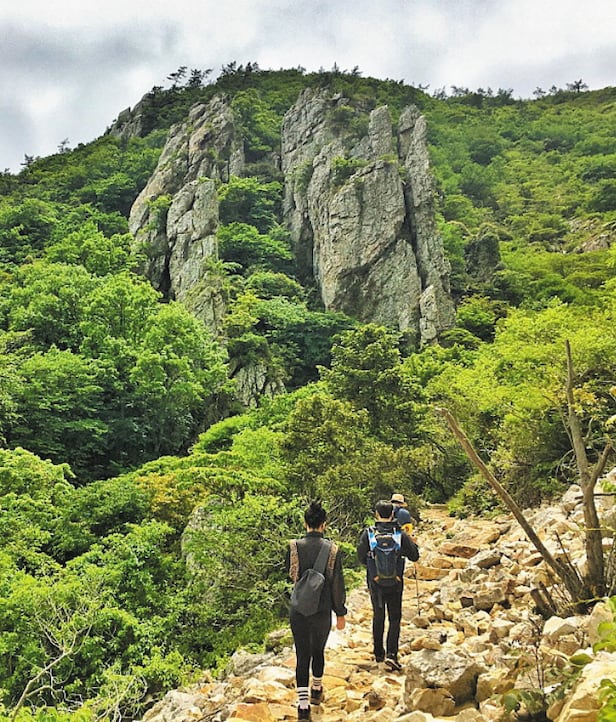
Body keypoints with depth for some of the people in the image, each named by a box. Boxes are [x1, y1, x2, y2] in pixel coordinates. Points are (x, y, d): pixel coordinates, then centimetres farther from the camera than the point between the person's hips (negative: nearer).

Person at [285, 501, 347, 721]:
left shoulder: (294, 546, -10)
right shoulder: (332, 550, -14)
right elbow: (337, 585, -7)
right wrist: (340, 613, 3)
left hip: (299, 611, 0)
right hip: (322, 612, 0)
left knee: (302, 655, 8)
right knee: (318, 651, 22)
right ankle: (316, 691, 41)